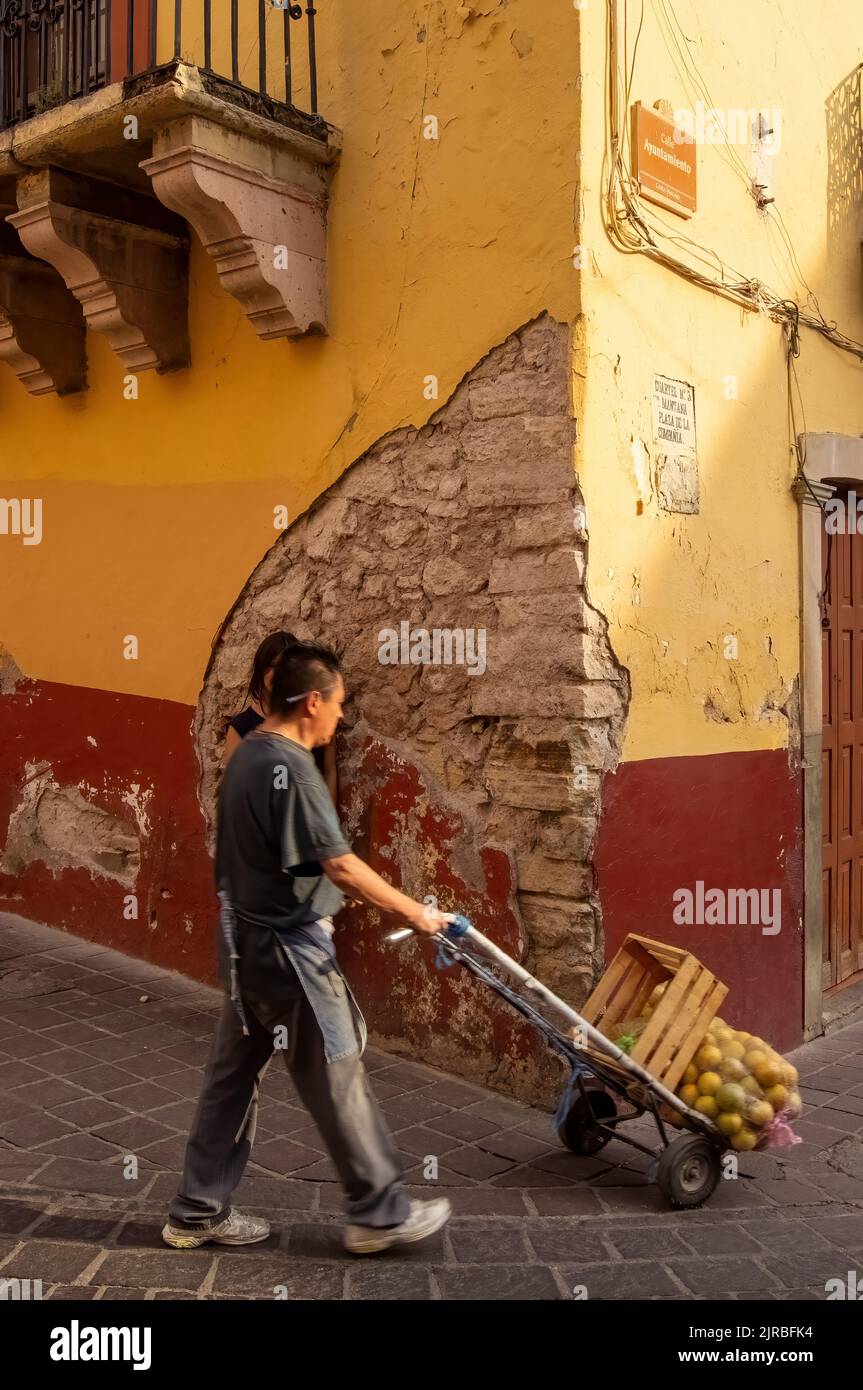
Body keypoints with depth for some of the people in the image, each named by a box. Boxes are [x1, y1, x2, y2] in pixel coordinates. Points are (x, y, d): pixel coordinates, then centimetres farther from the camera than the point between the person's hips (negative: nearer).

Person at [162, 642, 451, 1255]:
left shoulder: (248, 754, 9)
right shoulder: (290, 768, -22)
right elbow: (339, 863, -24)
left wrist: (382, 901, 19)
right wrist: (413, 912, -15)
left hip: (248, 938, 10)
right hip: (289, 947, -9)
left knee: (234, 1073, 16)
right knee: (337, 1077, 3)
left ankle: (198, 1212, 27)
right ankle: (380, 1212, 18)